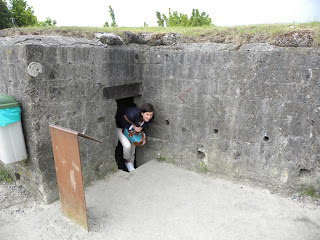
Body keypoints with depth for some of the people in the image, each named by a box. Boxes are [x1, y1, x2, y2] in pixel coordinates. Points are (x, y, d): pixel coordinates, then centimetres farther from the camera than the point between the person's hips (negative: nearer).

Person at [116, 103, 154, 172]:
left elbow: (142, 127, -1)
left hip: (132, 129, 6)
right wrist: (134, 127, -33)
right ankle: (127, 161, 7)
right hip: (120, 128, -6)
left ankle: (131, 165, 29)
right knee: (127, 145, -23)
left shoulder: (147, 119, -21)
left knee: (133, 146, 8)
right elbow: (122, 123, -27)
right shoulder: (133, 114, -42)